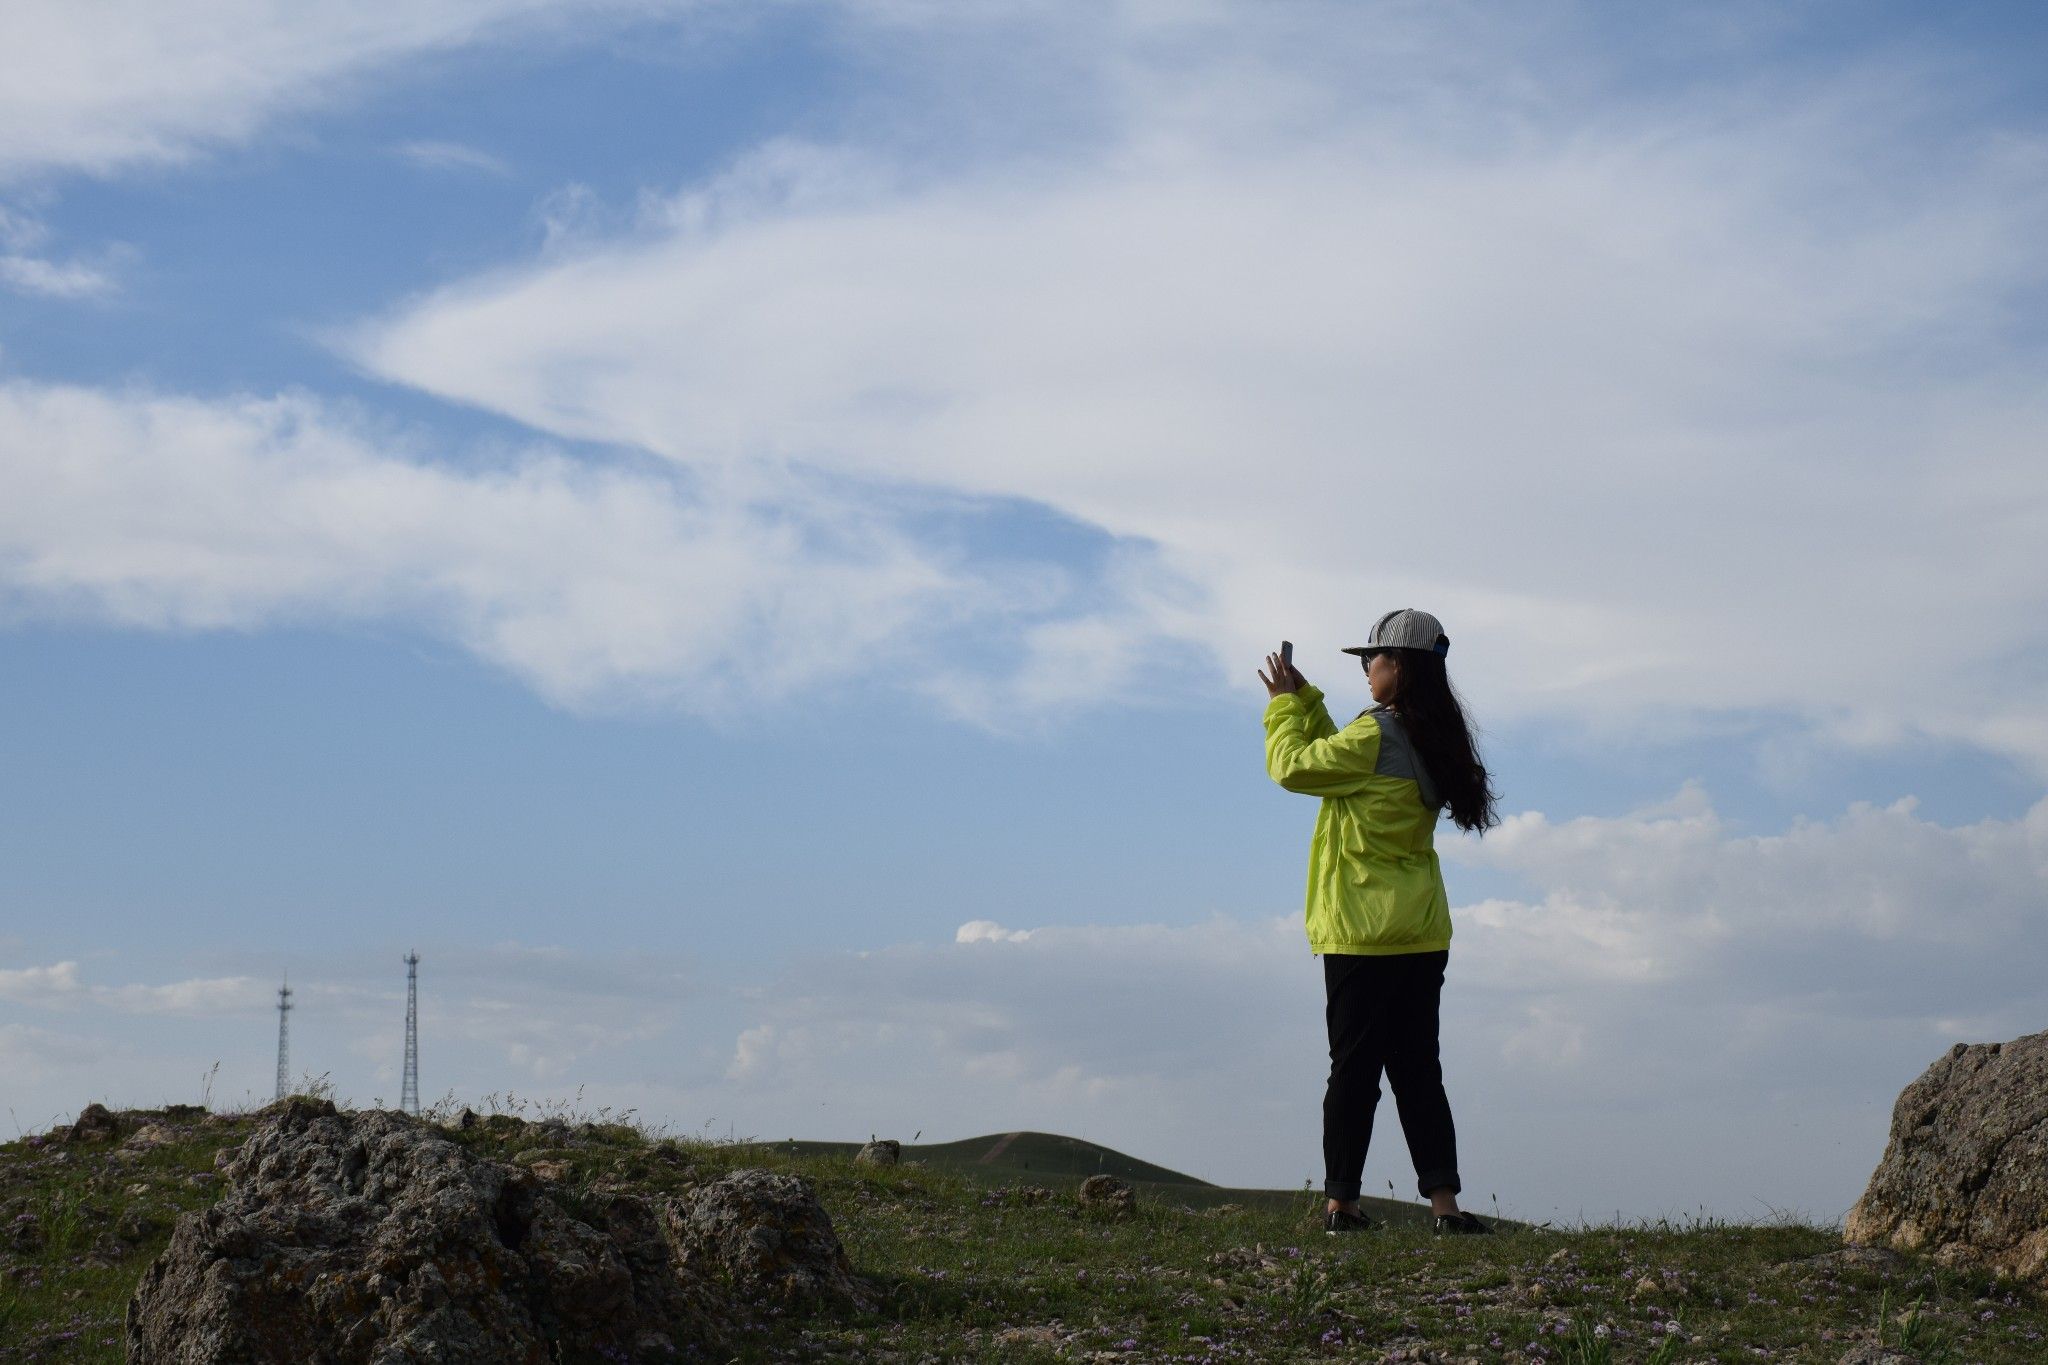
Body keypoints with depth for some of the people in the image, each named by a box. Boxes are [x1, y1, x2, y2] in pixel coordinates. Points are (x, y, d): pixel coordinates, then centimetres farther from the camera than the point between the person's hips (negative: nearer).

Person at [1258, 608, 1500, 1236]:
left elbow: (1293, 767, -6)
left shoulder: (1376, 733, -15)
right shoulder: (1435, 741, 11)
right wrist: (1305, 701, 21)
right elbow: (1339, 762, 21)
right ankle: (1444, 1202, 4)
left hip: (1362, 931, -7)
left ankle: (1340, 1202, 4)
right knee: (1418, 1070, 8)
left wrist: (1283, 708, 9)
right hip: (1422, 932, 7)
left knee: (1353, 1068, -1)